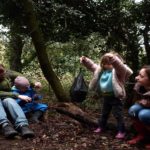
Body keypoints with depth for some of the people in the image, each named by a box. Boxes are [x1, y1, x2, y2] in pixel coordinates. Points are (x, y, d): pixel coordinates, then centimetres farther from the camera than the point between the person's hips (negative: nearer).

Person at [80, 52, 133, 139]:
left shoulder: (118, 70, -15)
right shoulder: (101, 70, 7)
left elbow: (119, 65, -38)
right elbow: (92, 66, 14)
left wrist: (113, 58, -57)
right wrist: (85, 60, 0)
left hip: (115, 97, -7)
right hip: (106, 97, 7)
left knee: (118, 114, -1)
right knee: (104, 113, 22)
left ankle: (121, 131, 9)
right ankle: (101, 127, 38)